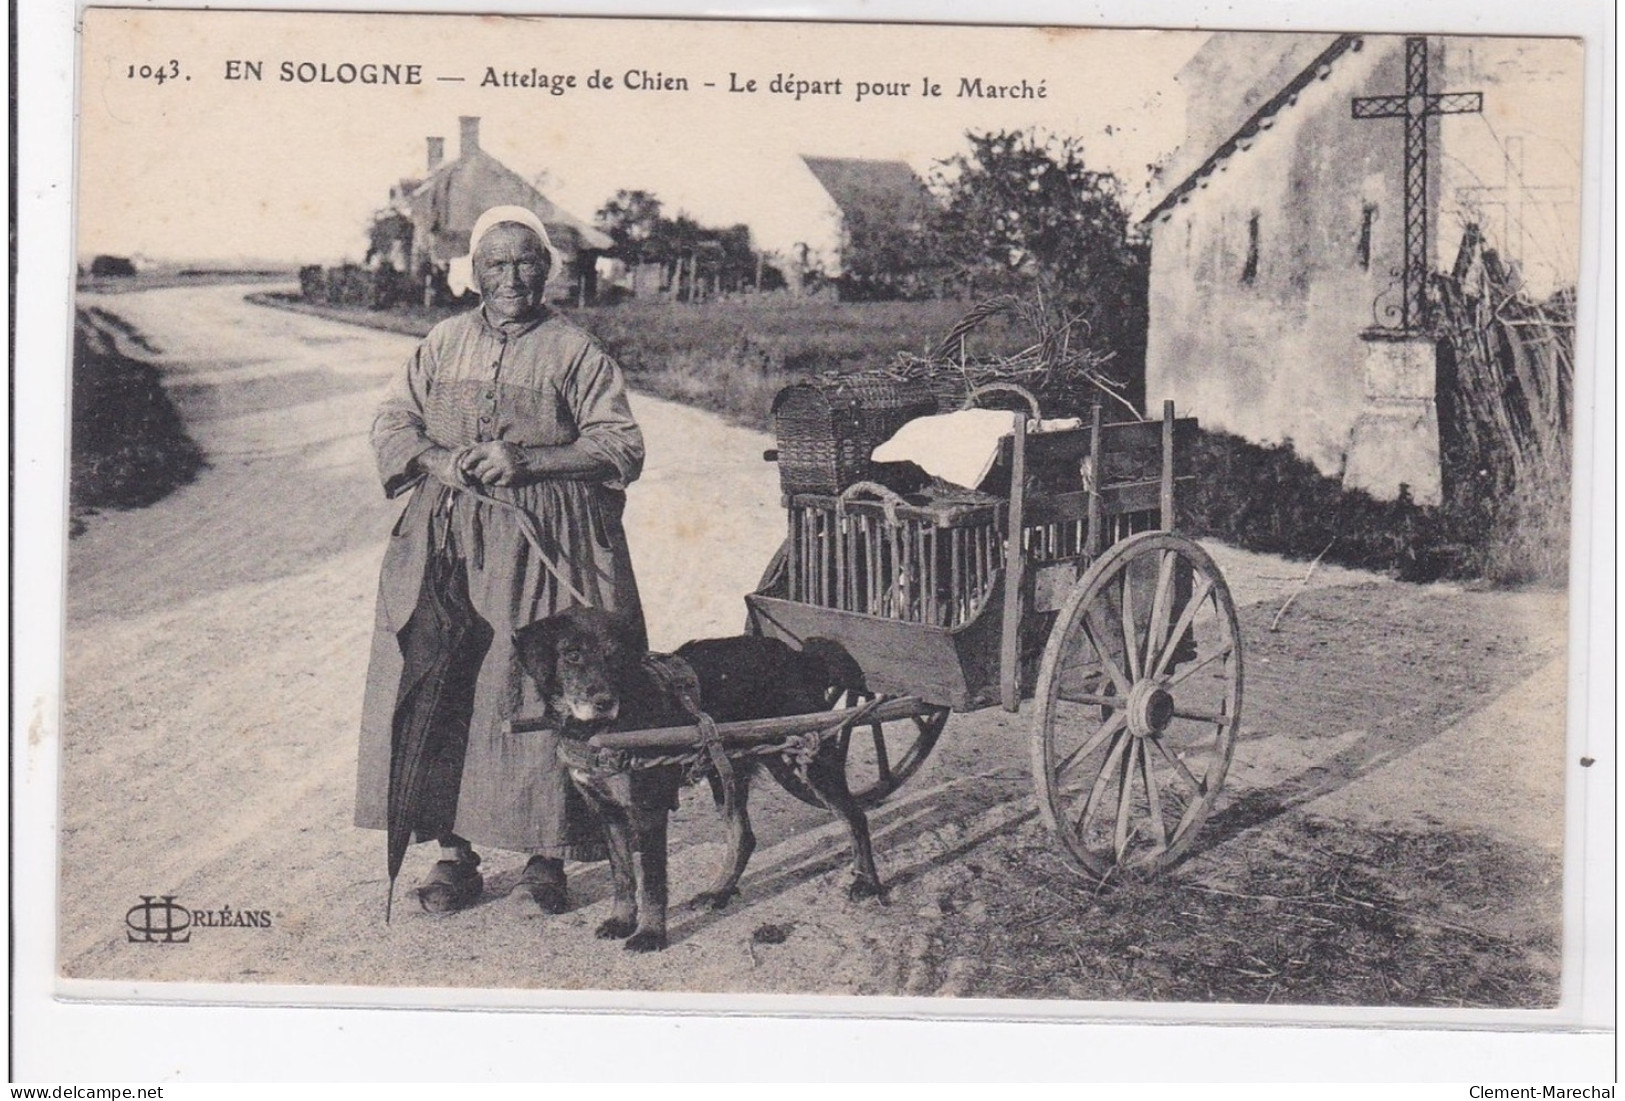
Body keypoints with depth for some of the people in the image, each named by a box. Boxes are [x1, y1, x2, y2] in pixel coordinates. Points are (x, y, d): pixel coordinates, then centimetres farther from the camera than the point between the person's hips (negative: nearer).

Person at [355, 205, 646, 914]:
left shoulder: (574, 353, 3)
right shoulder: (443, 343, 15)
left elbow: (622, 449, -2)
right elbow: (391, 424, 16)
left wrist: (527, 461, -13)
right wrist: (438, 460, -6)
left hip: (542, 545, -3)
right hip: (446, 543, 3)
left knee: (541, 693, -5)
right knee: (437, 688, -4)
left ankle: (546, 857, 7)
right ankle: (454, 851, 6)